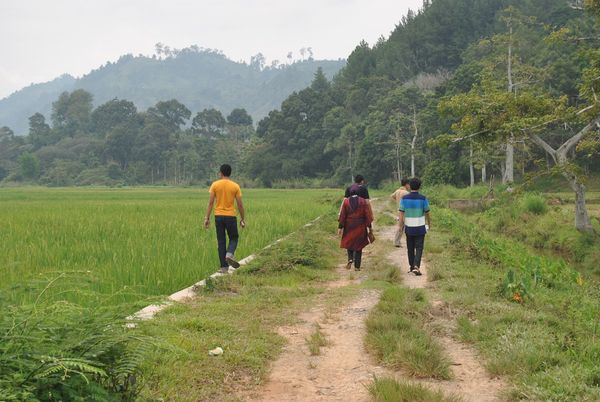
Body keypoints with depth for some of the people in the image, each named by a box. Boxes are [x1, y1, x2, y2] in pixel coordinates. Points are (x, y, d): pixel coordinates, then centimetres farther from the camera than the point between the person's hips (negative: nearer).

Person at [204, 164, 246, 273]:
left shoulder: (215, 185, -1)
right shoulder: (235, 186, -1)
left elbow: (211, 203, -4)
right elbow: (240, 204, -1)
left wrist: (207, 218, 1)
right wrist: (242, 219, 9)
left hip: (218, 216, 1)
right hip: (230, 216, -1)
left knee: (221, 241, 7)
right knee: (234, 238, 15)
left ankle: (224, 267, 5)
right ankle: (229, 254, -15)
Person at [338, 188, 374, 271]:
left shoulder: (346, 201, -2)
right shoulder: (363, 201, -3)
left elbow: (342, 215, -4)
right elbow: (367, 215, -4)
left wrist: (340, 227, 0)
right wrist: (369, 226, 3)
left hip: (349, 226, 0)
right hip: (360, 227, 0)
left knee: (349, 243, 18)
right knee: (358, 245, 8)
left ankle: (350, 259, -6)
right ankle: (357, 266, 6)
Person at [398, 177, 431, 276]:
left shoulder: (404, 198, -7)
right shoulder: (423, 199, -10)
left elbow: (401, 214, -8)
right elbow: (427, 213, 0)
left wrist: (401, 227, 2)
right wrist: (429, 224, 17)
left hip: (409, 228, 2)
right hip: (420, 228, -2)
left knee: (410, 248, 15)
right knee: (419, 248, 1)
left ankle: (412, 267, 24)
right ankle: (416, 266, -16)